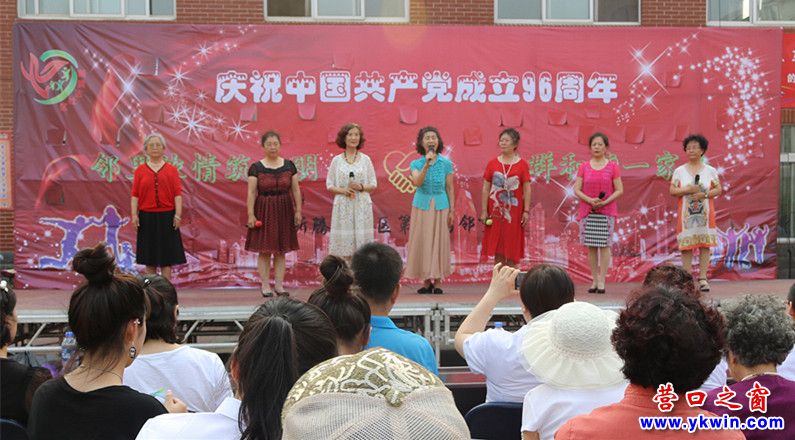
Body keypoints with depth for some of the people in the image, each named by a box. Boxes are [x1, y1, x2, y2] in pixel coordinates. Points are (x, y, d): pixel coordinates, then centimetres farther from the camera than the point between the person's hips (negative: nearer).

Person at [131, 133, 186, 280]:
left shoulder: (172, 170, 3)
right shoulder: (140, 170, 5)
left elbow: (177, 194, -1)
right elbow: (135, 195, 1)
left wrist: (178, 214, -9)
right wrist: (134, 214, -8)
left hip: (167, 216, -1)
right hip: (147, 217, 1)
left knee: (166, 255, 2)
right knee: (149, 256, 6)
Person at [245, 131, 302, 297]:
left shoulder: (289, 165, 4)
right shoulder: (256, 168, -3)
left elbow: (296, 190, 6)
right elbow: (251, 193, -5)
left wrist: (298, 211, 2)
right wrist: (251, 215, -10)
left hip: (284, 211, 3)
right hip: (264, 211, -2)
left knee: (281, 250, 6)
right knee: (264, 250, 0)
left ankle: (279, 285, 13)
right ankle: (265, 285, 7)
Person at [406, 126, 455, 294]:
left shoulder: (446, 163, 2)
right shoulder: (416, 163, 1)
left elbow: (450, 188, 4)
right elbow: (417, 182, -16)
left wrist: (452, 210, 1)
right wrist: (427, 165, -25)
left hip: (440, 207, 0)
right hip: (422, 206, 0)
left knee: (439, 242, 1)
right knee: (422, 242, 0)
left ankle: (437, 282, 6)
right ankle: (426, 282, 8)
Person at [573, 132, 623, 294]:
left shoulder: (612, 166, 1)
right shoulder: (584, 167, 5)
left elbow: (619, 190, -1)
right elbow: (576, 189, 2)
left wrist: (604, 202, -15)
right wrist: (590, 200, -15)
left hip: (606, 211, -2)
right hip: (587, 211, 2)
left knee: (604, 245, -3)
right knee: (591, 246, 3)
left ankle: (602, 280, 2)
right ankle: (594, 280, 10)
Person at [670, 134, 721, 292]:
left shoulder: (710, 170, 7)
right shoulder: (679, 171, 6)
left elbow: (718, 189, 4)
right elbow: (672, 190, 1)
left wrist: (705, 194, -13)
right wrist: (687, 190, -14)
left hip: (705, 212, 0)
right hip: (686, 213, 0)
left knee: (705, 244, -2)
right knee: (686, 245, -2)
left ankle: (703, 278, 2)